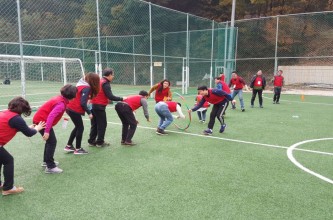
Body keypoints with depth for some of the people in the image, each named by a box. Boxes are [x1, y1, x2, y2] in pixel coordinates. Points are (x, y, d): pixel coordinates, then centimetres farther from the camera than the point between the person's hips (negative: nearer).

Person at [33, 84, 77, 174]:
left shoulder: (60, 98, 4)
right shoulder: (61, 104, -24)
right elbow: (51, 116, -33)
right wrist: (47, 131, -35)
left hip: (40, 119, 10)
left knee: (50, 140, 20)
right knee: (52, 142, -7)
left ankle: (46, 161, 34)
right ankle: (50, 167, -4)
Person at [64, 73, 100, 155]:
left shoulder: (82, 84, 10)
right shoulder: (87, 88, -18)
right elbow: (83, 103, -22)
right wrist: (89, 113, -14)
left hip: (70, 108, 9)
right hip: (75, 110, -9)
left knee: (77, 127, 20)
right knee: (80, 128, 5)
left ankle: (69, 146, 28)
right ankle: (78, 149, 14)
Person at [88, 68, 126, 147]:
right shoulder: (106, 83, -14)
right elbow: (110, 96, -19)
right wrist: (121, 98, -11)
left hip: (93, 105, 8)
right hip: (100, 106, -8)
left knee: (94, 124, 16)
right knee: (102, 124, 3)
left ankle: (91, 141, 23)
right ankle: (100, 142, 9)